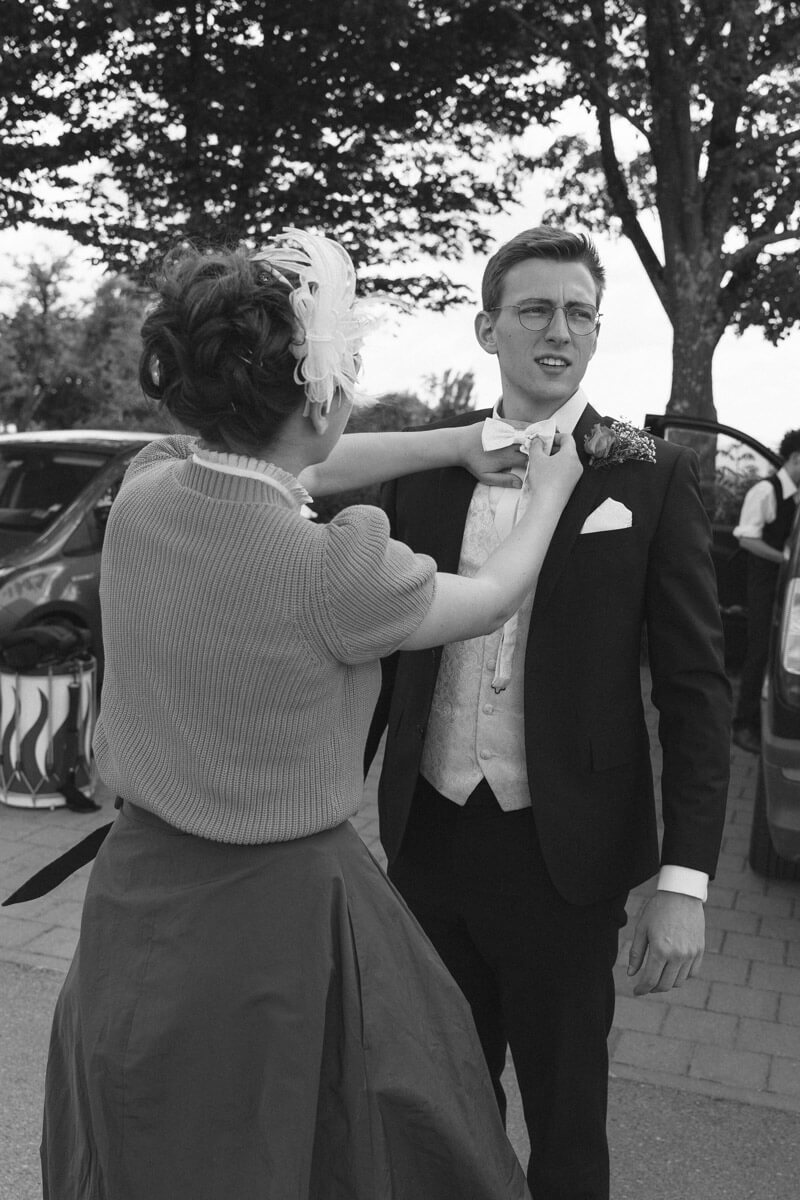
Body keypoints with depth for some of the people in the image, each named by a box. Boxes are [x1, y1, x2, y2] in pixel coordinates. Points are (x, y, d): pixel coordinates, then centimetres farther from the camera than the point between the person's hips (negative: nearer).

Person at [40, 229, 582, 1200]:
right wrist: (551, 491, 12)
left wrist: (457, 444, 15)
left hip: (136, 893, 6)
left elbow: (294, 466, 9)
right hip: (273, 915, -6)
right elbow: (490, 600, -7)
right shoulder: (337, 568, -28)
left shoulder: (145, 489, -11)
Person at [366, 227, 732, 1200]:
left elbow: (694, 683, -7)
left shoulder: (651, 476, -6)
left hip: (562, 853, -2)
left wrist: (684, 880, -13)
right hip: (426, 837, 3)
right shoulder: (424, 460, 1)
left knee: (565, 1119, 16)